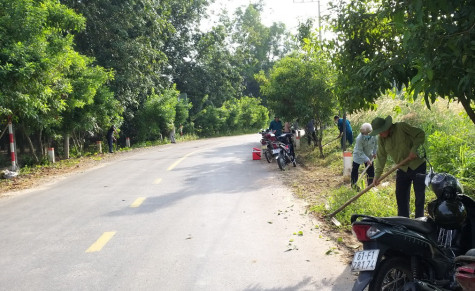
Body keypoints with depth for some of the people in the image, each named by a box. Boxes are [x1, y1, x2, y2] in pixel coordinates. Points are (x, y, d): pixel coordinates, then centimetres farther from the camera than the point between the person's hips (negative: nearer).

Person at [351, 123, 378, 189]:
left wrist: (374, 152, -4)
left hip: (368, 155, 4)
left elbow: (376, 144, 2)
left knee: (371, 169, 7)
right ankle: (353, 183, 16)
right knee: (355, 169, 1)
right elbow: (360, 151, -28)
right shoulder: (359, 138, -34)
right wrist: (367, 160, -30)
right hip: (358, 155, -4)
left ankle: (370, 183, 22)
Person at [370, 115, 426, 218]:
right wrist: (377, 175, -7)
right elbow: (381, 157, 0)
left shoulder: (401, 127, -16)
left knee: (420, 195, 0)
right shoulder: (381, 140, 0)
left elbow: (421, 134, -13)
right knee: (401, 195, 5)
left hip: (418, 165, -5)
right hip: (402, 169, 5)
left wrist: (414, 149, -23)